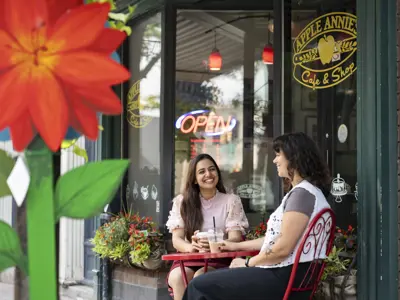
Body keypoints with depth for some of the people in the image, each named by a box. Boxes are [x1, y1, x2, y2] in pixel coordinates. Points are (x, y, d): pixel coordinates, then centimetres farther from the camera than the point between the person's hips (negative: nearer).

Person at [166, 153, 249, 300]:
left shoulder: (231, 200, 5)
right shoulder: (181, 202, 9)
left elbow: (235, 239, -4)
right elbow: (176, 239, 1)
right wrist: (191, 247, -25)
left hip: (219, 260, -1)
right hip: (187, 260, 1)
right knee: (179, 277, -32)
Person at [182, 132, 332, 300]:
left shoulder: (302, 193, -16)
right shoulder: (305, 191, 19)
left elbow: (283, 248, -21)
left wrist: (248, 263, -6)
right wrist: (237, 246, 25)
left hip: (284, 278, -11)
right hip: (287, 273, 11)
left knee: (199, 286, -9)